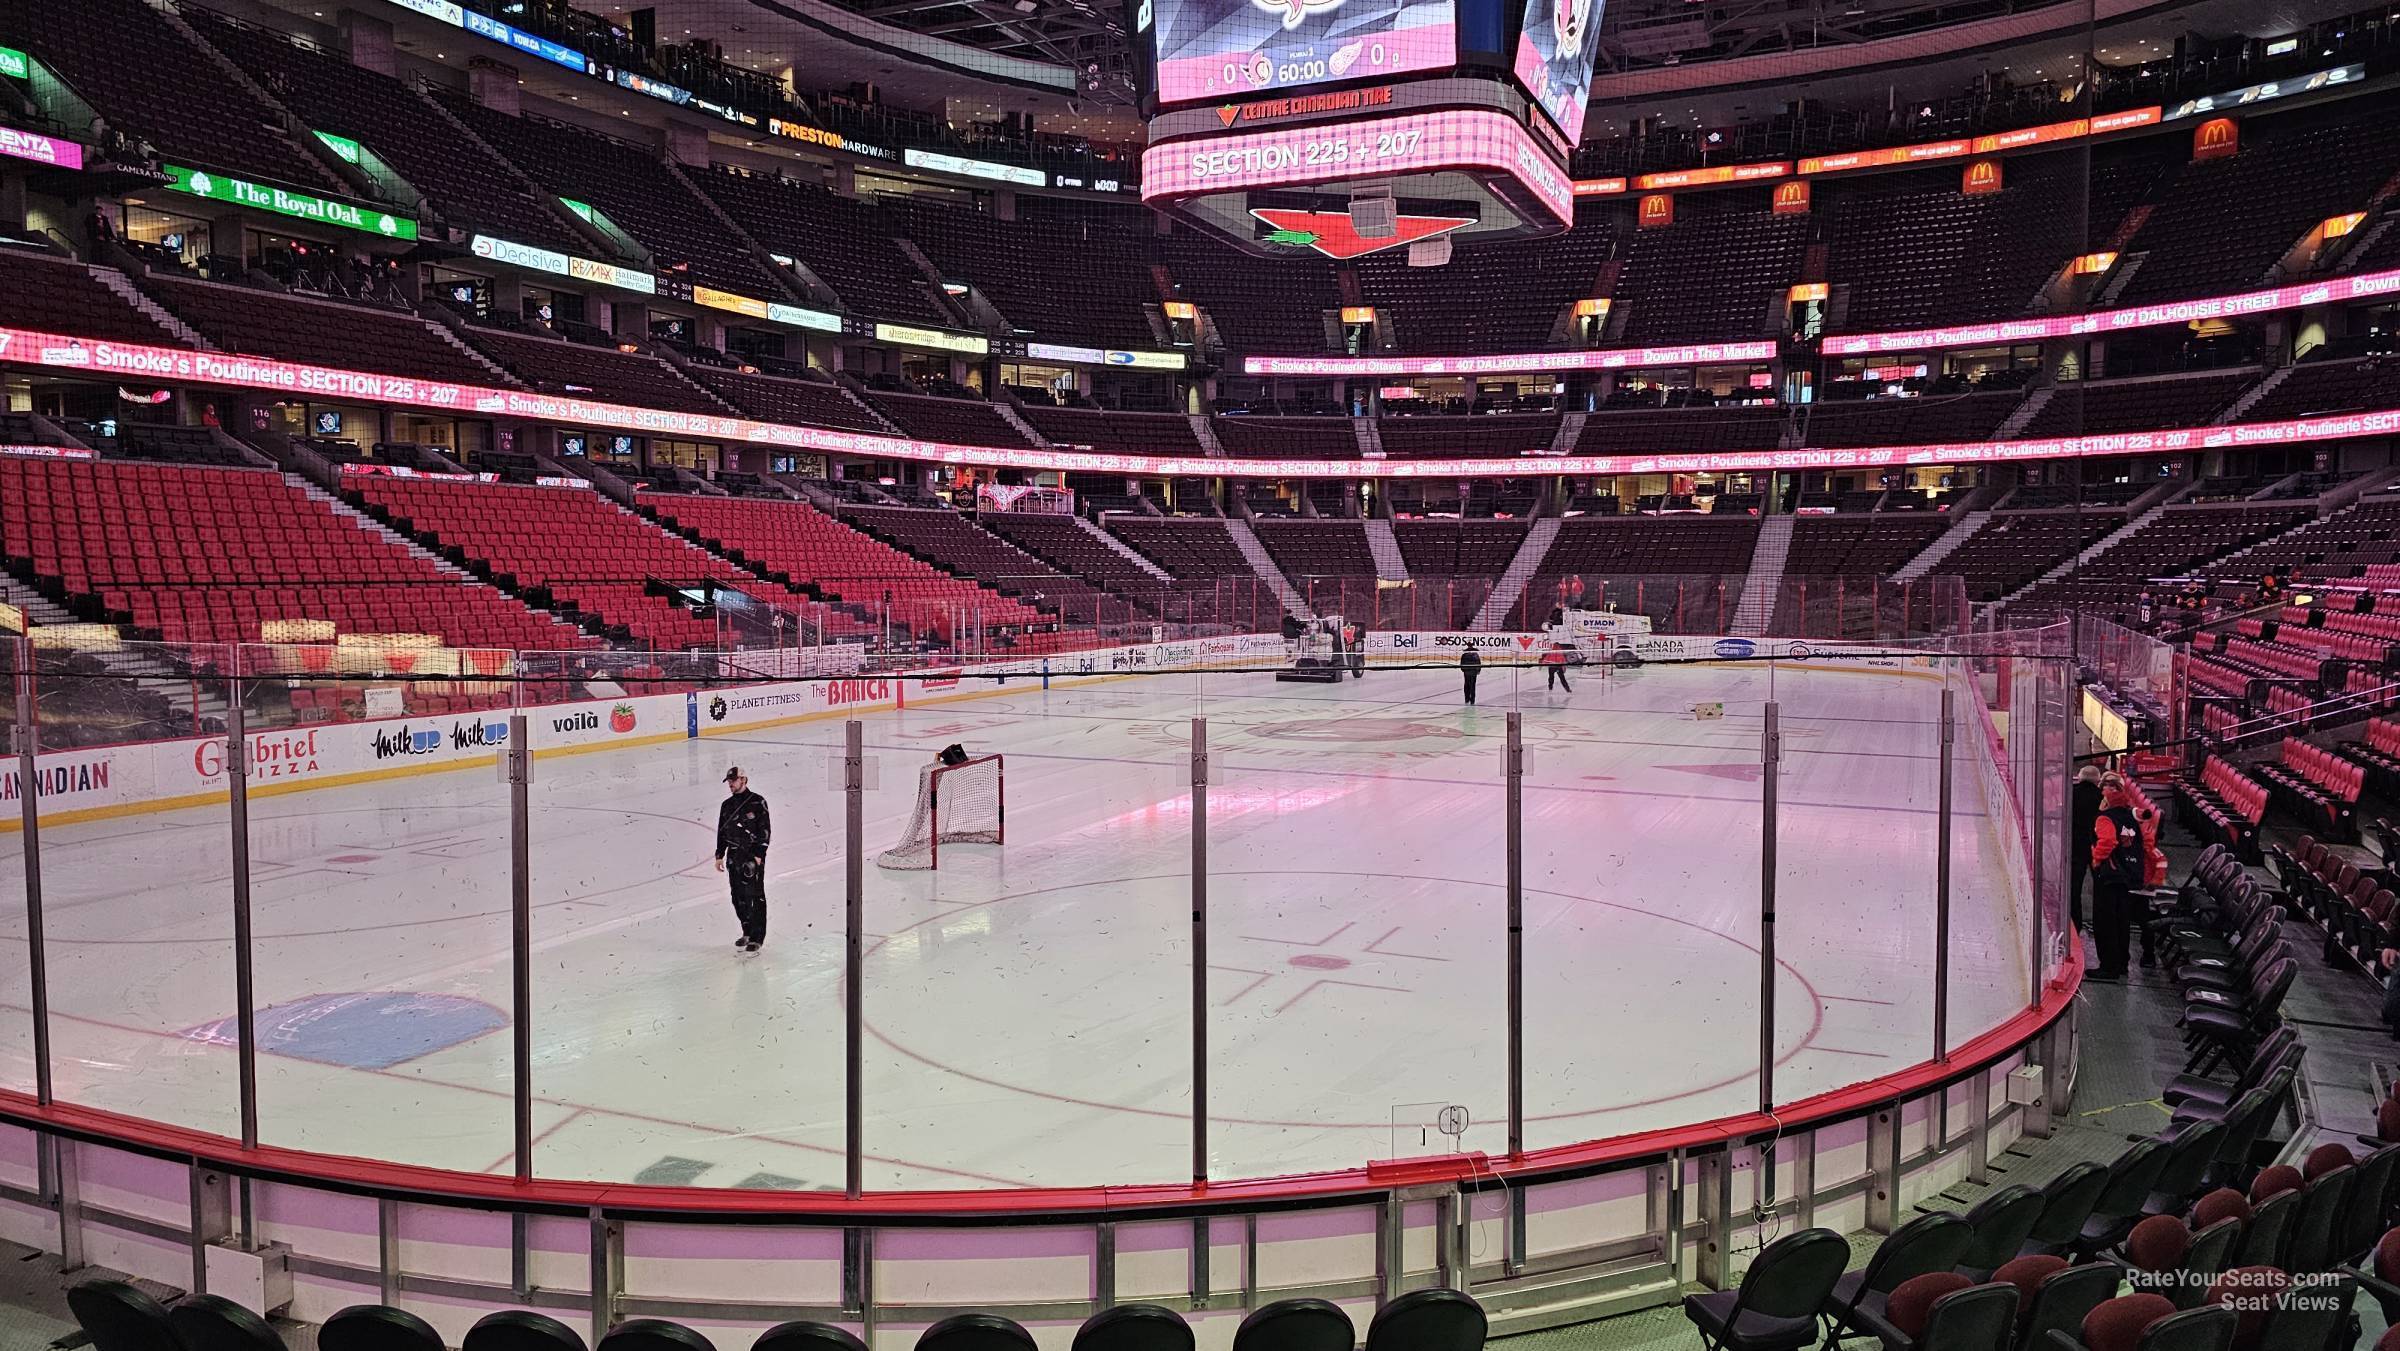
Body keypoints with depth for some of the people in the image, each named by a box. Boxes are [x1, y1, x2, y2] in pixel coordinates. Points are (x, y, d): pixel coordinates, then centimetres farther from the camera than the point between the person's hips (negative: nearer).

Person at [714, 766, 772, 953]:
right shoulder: (727, 806, 14)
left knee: (755, 896, -7)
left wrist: (758, 855, -15)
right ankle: (747, 932, 21)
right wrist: (720, 855, 14)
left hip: (753, 857, -6)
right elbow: (722, 832, 20)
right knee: (738, 897, 9)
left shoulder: (757, 802, -6)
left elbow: (764, 831, -9)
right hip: (734, 858, 6)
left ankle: (757, 938, -4)